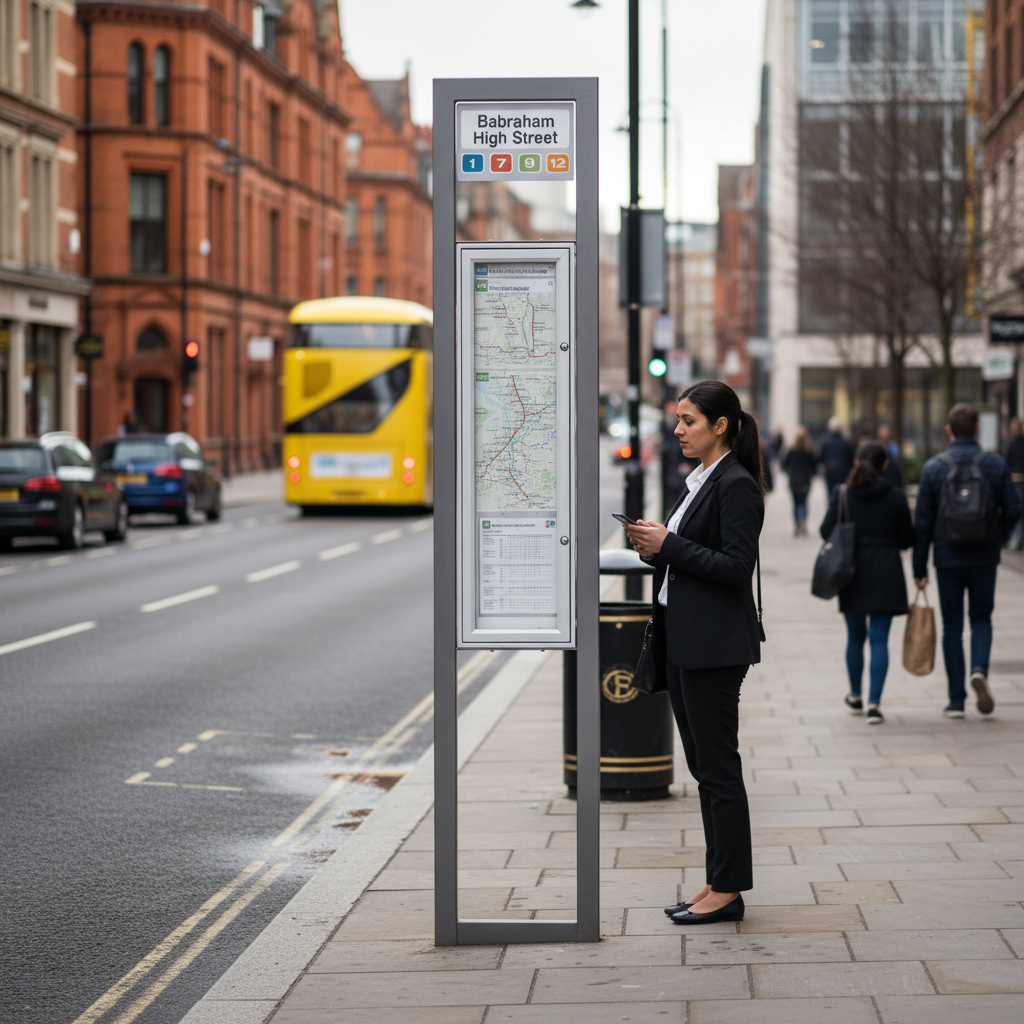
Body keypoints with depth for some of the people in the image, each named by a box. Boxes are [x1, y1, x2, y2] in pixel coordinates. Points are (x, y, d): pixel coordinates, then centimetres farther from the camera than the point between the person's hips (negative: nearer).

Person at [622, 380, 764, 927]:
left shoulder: (737, 485, -13)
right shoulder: (698, 482, 16)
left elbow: (736, 567, -19)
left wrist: (670, 545, -17)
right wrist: (655, 547, 3)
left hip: (715, 644, -10)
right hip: (681, 640, 10)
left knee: (718, 764, -5)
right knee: (702, 765, 11)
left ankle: (728, 891, 1)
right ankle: (717, 882, 17)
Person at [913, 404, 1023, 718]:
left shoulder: (933, 468, -4)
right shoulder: (996, 464, -3)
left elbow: (922, 522, -3)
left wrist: (920, 568, 2)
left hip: (948, 559, 0)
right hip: (985, 559, 0)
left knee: (952, 625, 8)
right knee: (981, 619, 15)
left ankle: (956, 700, 7)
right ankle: (979, 669, -13)